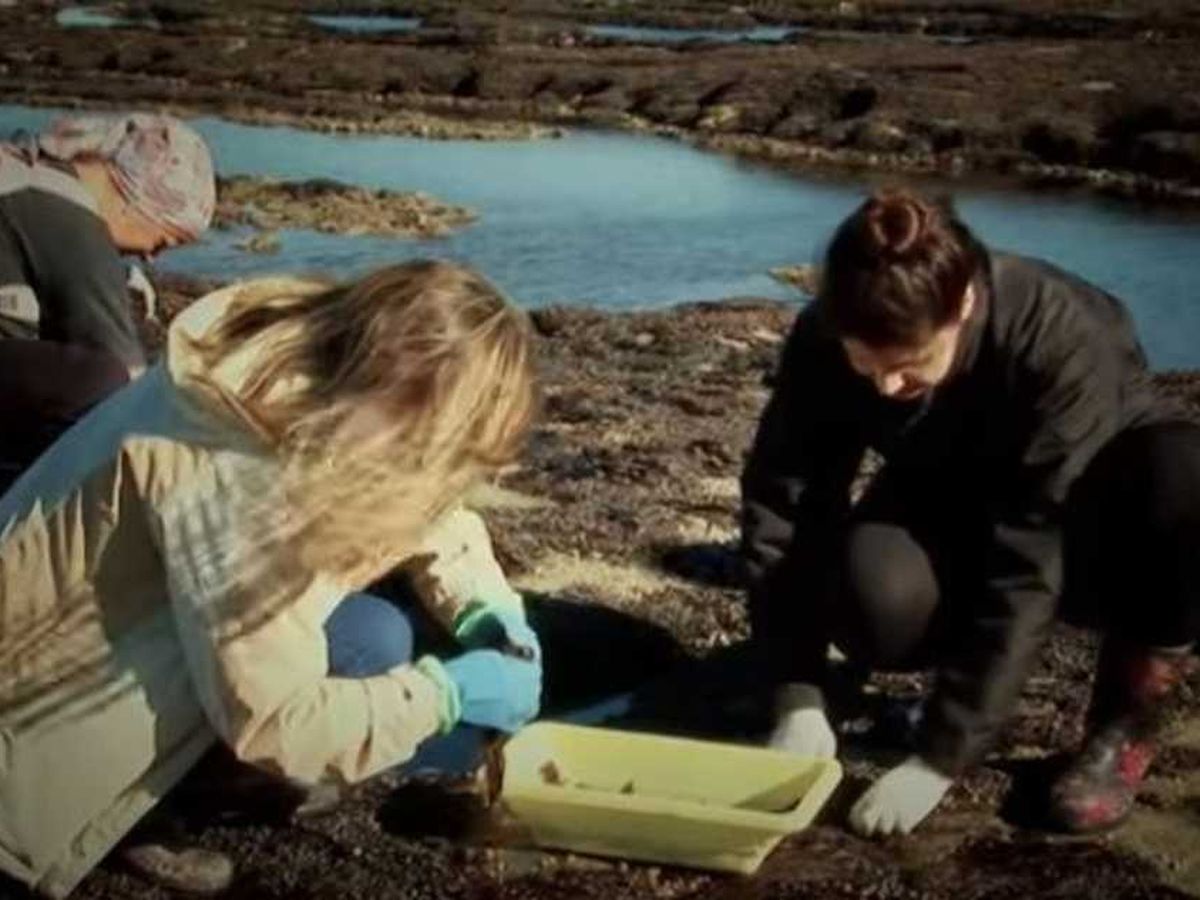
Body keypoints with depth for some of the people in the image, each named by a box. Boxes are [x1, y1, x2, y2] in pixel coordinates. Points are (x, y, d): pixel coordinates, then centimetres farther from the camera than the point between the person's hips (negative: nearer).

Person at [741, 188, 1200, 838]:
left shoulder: (1062, 340, -36)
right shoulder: (824, 343, -25)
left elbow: (1028, 568, -38)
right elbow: (782, 507, -20)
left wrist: (941, 758, -38)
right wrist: (799, 703, -28)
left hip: (1090, 505, -2)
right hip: (951, 508, 2)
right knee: (875, 598, -34)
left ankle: (1124, 722, -13)